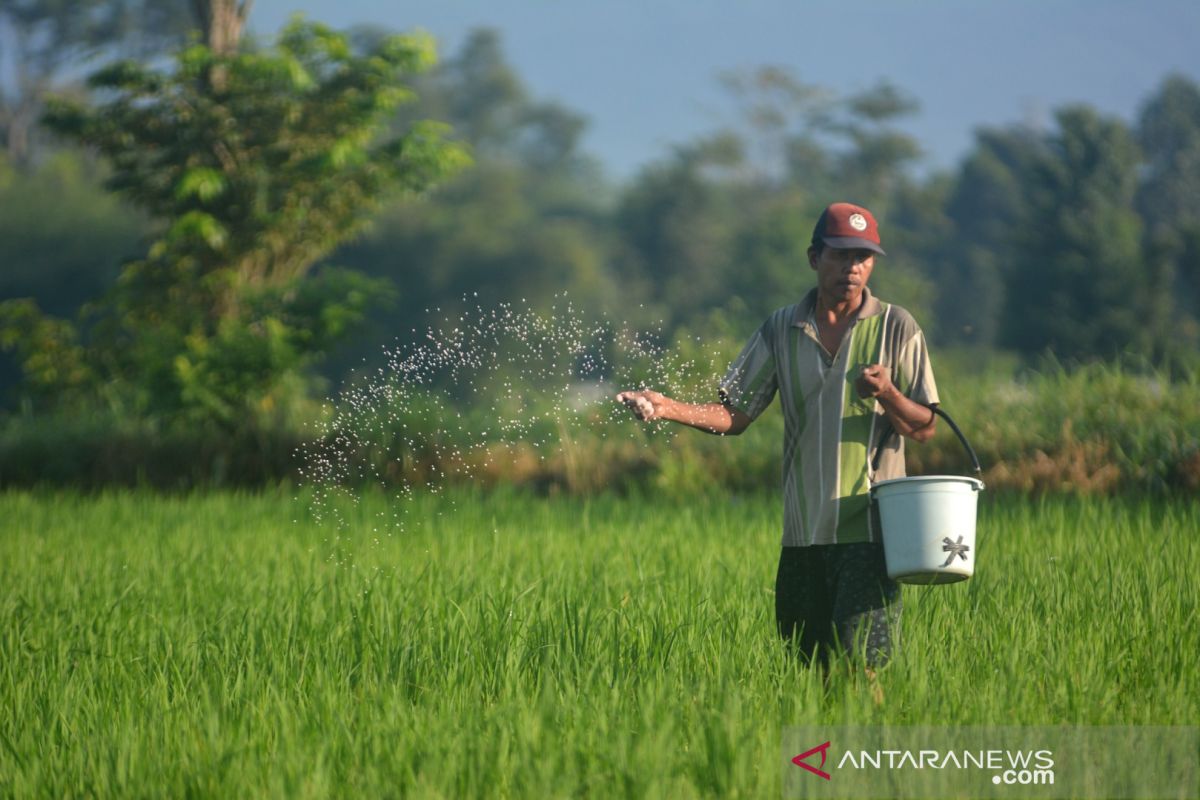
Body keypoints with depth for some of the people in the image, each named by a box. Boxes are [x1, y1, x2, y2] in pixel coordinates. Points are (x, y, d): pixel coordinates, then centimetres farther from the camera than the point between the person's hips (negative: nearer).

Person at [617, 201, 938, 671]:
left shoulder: (896, 328, 2)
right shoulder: (781, 330, 10)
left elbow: (924, 428, 2)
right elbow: (734, 415, 8)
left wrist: (887, 394, -18)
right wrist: (669, 408, -9)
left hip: (869, 530, -3)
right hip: (802, 532, 3)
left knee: (858, 667, -13)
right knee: (810, 664, 5)